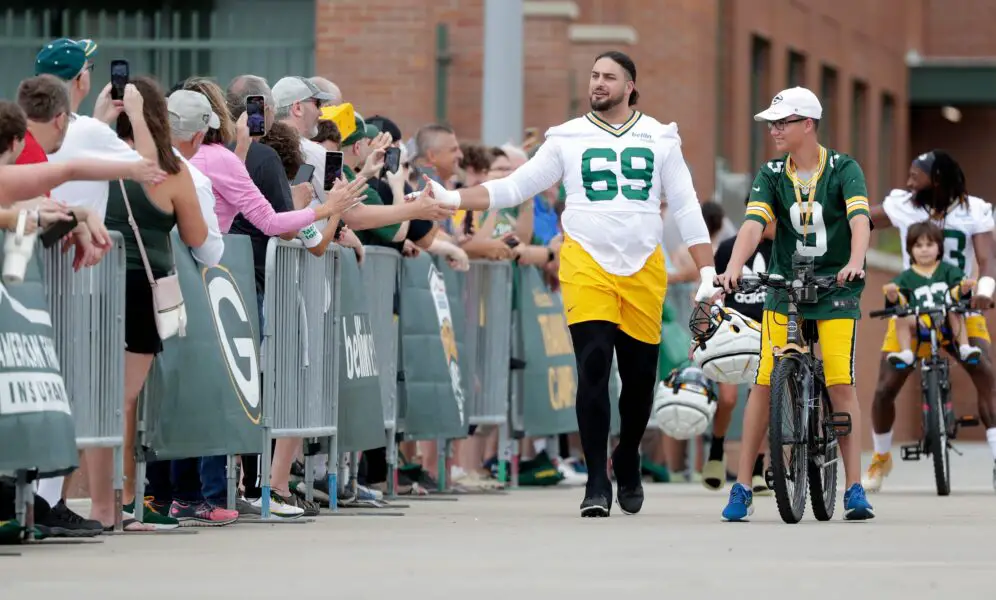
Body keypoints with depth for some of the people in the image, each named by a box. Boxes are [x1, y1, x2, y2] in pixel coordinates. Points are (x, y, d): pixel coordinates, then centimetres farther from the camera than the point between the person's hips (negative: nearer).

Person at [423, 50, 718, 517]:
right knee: (593, 365, -14)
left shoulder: (659, 140, 10)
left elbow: (686, 209, 9)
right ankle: (597, 482, -9)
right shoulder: (568, 138, 8)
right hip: (586, 264, -1)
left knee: (640, 374, 4)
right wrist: (451, 199, -3)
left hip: (643, 269, 1)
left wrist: (708, 274, 2)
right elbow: (514, 188, 8)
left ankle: (627, 462, 31)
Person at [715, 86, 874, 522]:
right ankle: (742, 487, 1)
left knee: (841, 384, -12)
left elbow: (860, 219, -22)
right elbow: (753, 225, -14)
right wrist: (732, 269, -32)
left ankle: (855, 488, -6)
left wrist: (855, 263, -42)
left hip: (835, 289, -2)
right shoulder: (771, 176, 0)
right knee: (764, 383, -6)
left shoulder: (843, 170, -7)